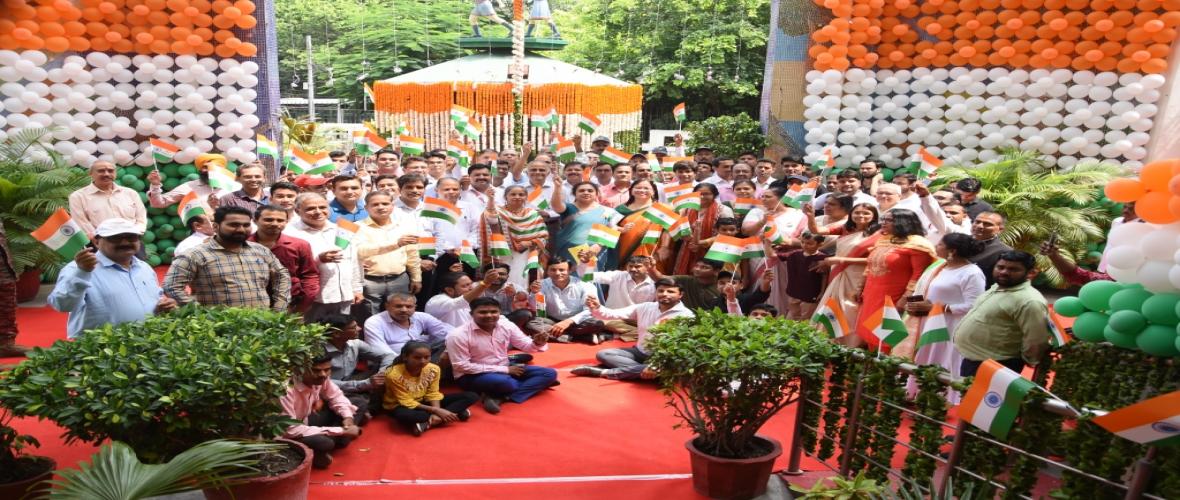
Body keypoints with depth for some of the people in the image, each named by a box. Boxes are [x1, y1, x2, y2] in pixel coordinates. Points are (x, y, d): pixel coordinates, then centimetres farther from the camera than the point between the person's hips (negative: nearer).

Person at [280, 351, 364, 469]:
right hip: (287, 435, -7)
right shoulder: (287, 389, -36)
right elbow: (290, 430, -37)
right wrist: (341, 431, -34)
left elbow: (336, 396, 5)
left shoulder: (320, 378, -15)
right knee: (323, 442, -36)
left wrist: (348, 417, -17)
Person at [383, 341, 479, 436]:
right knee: (402, 415, -45)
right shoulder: (394, 375, -27)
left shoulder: (433, 369, -15)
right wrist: (435, 410, -28)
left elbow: (433, 394, -8)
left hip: (424, 402, 4)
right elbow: (407, 402, -23)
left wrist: (437, 412, -28)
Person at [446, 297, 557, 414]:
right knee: (502, 381, -40)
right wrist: (504, 369, -19)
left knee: (550, 374, -6)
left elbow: (526, 345, 0)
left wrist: (537, 343, -28)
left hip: (505, 369, 7)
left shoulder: (507, 326, -5)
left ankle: (498, 397, -19)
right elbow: (462, 366, -19)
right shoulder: (458, 335, -19)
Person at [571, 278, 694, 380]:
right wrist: (596, 309, -25)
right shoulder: (645, 307, 2)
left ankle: (607, 372, -30)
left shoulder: (686, 316, -13)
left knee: (661, 371, -40)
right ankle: (643, 371, -24)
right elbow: (613, 314, -2)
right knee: (602, 354, -11)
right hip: (639, 352, 5)